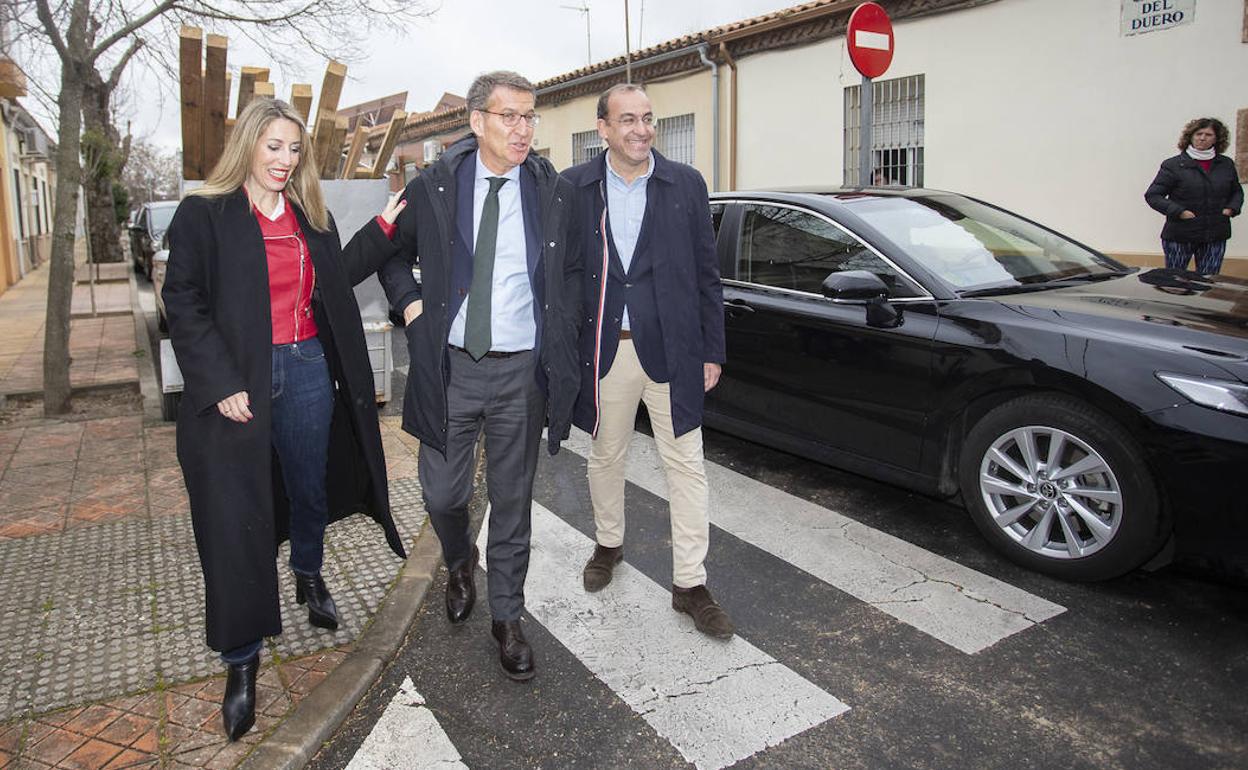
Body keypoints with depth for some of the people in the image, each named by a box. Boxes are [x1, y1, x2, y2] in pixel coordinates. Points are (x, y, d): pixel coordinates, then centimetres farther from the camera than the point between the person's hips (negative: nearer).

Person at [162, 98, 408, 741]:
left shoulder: (310, 215, 11)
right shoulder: (203, 214, -4)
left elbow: (336, 277, 14)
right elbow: (183, 304, -8)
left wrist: (383, 229, 8)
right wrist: (220, 384, -16)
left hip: (307, 372, 5)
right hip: (237, 382, -4)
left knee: (310, 488, 18)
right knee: (237, 517, 0)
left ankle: (309, 577, 48)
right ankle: (241, 659, 14)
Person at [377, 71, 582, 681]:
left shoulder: (553, 193, 1)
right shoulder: (432, 188, -1)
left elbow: (572, 269, 14)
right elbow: (395, 252, 15)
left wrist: (564, 335, 3)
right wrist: (410, 303, -1)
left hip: (522, 371, 0)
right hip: (451, 364, 0)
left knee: (512, 501, 9)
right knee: (442, 494, 7)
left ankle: (506, 618, 27)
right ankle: (459, 563, 43)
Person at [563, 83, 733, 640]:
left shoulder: (686, 185, 1)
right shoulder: (573, 188, 0)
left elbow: (706, 274, 3)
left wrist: (712, 351, 0)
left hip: (671, 350, 0)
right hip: (603, 350, 1)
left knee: (686, 465, 2)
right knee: (605, 456, 17)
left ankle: (689, 584, 15)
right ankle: (608, 544, 41)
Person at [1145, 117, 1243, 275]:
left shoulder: (1227, 165, 10)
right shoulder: (1173, 165, -4)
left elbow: (1237, 192, 23)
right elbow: (1152, 195, -7)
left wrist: (1231, 208, 2)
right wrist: (1179, 212, -17)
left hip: (1215, 237, 4)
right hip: (1179, 237, -3)